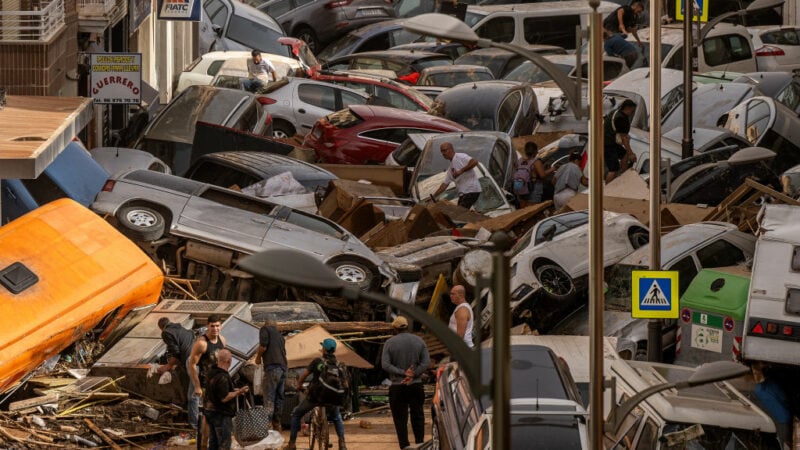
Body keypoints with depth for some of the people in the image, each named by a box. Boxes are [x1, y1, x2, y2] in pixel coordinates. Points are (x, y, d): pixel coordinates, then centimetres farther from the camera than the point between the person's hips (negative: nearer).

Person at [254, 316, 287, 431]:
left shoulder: (265, 329, 5)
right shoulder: (279, 335, 26)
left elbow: (263, 346, -8)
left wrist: (258, 357, 8)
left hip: (272, 367, -7)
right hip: (283, 368, 7)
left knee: (268, 398, -11)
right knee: (279, 397, 11)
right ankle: (277, 424, 12)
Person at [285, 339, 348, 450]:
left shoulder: (318, 361, -7)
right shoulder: (339, 365, 3)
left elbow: (304, 375, -7)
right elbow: (345, 383, 5)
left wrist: (299, 386, 13)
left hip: (314, 397, -3)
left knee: (296, 414, 21)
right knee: (337, 418, 32)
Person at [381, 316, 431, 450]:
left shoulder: (390, 343, -4)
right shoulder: (419, 341, 3)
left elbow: (385, 365, -13)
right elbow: (426, 362, -3)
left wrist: (403, 373, -14)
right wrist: (413, 375, -10)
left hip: (397, 386, -2)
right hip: (416, 385, 2)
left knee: (400, 418, 3)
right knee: (417, 416, 14)